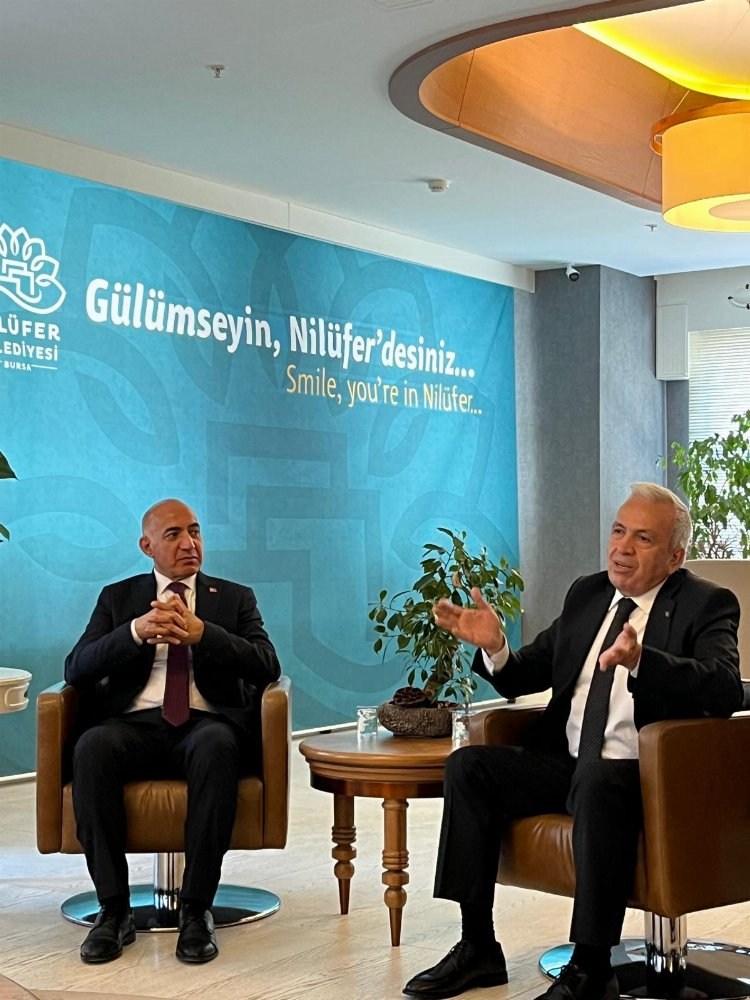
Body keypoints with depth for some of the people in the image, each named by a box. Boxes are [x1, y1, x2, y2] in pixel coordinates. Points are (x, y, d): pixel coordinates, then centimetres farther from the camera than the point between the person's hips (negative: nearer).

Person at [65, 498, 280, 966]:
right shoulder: (118, 598, 19)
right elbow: (77, 669, 5)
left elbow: (267, 666, 1)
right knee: (92, 747, -33)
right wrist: (136, 630, -13)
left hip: (207, 722, -1)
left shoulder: (235, 598, 17)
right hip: (136, 724, 1)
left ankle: (197, 909, -30)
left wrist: (201, 633, -14)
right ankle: (114, 909, -25)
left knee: (216, 746, -37)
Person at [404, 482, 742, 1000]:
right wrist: (495, 646, -6)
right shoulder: (587, 594, 14)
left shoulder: (707, 604, -3)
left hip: (643, 776, -6)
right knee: (468, 765, -13)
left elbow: (726, 690, -22)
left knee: (597, 777, -37)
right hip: (564, 764, 6)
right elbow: (522, 678, 18)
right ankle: (478, 947, -9)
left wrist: (640, 660, -38)